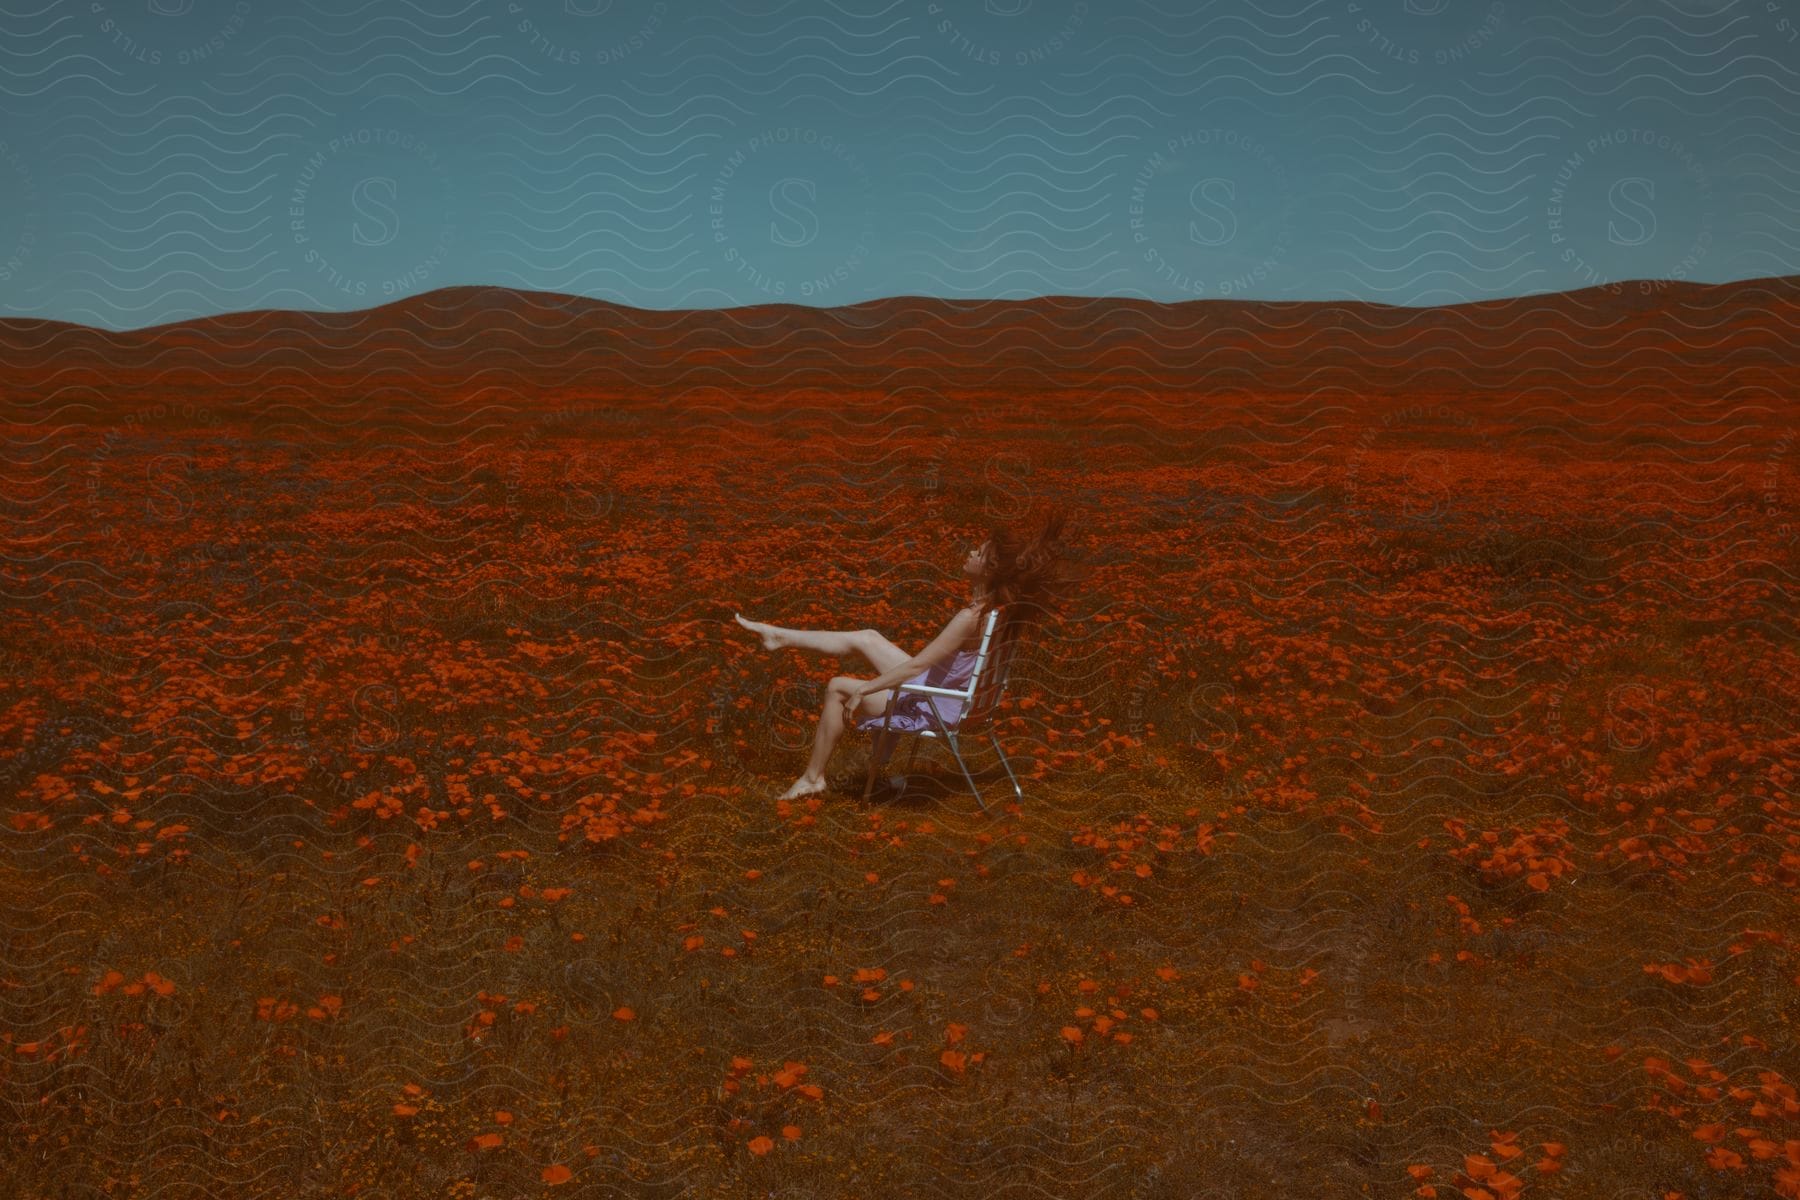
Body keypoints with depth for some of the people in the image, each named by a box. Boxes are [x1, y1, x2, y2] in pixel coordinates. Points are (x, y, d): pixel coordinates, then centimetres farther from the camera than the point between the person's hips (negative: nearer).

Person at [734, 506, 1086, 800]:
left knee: (838, 688, 1)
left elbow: (916, 665, -28)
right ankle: (779, 636, 28)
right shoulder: (999, 607, -9)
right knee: (865, 638, 13)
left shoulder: (971, 617, -31)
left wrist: (862, 690, -21)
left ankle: (812, 778, 15)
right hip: (936, 687, 9)